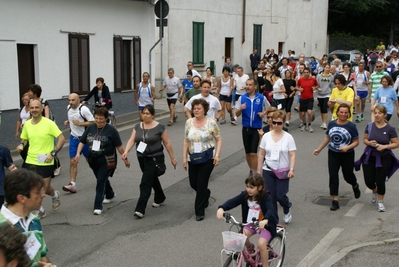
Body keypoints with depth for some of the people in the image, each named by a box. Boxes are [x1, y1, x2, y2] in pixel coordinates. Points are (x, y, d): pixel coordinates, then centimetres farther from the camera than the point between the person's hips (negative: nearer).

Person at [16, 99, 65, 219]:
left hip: (46, 163, -4)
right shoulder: (27, 124, 3)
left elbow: (62, 139, -11)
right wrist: (21, 145, -5)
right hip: (30, 161, 4)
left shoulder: (49, 123, -12)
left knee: (45, 189, 5)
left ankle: (55, 195, 42)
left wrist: (53, 153, -18)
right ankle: (40, 210, 22)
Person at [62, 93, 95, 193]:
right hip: (73, 137, 5)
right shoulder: (68, 108, 5)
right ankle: (72, 184, -4)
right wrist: (68, 122, 3)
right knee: (73, 162, -3)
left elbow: (92, 122, -18)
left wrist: (80, 123, -23)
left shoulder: (83, 109, -17)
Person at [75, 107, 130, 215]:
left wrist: (125, 158, -4)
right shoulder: (90, 128, 1)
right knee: (102, 179, 21)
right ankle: (110, 194, 48)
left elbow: (119, 146, -7)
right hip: (93, 160, 5)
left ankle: (98, 206, -5)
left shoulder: (111, 130, -11)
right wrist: (78, 153, -9)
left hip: (106, 161, -5)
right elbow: (82, 141, 6)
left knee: (101, 181, -10)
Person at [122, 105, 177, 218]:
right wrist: (126, 152, -21)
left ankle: (140, 209, -11)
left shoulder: (159, 127, -8)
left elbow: (167, 143, -4)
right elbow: (131, 140, -4)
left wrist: (172, 158, -1)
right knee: (152, 179, 23)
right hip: (142, 158, 6)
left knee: (146, 183, -12)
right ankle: (160, 198, 46)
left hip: (155, 159, -6)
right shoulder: (137, 127, 5)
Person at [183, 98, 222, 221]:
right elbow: (186, 141, 8)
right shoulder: (189, 122, 3)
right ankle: (205, 194, 45)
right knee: (193, 183, 11)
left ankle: (199, 212, 9)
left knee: (201, 184, -5)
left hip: (208, 158, -4)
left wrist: (217, 155, -13)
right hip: (193, 158, 4)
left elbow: (218, 139, -2)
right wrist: (184, 158, 5)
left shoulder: (211, 123, -7)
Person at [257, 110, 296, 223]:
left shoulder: (288, 137, -6)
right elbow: (261, 154, 5)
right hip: (268, 171, 2)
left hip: (283, 172, -2)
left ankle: (287, 209, 30)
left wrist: (291, 169, -19)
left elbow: (292, 155, -8)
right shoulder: (266, 136, 0)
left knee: (280, 196, -4)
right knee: (270, 197, 5)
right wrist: (259, 170, 5)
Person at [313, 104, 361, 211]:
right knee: (333, 176, -2)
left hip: (347, 155, -2)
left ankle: (355, 186, 50)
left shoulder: (351, 126, -12)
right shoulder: (331, 124, -2)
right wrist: (319, 149, 11)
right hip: (333, 154, 2)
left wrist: (347, 147, -25)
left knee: (347, 175, 14)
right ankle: (335, 200, 5)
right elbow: (327, 138, 10)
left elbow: (356, 142, -8)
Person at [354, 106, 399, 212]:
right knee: (369, 181, 6)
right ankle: (374, 191, 44)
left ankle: (380, 202, 24)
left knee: (380, 181, 0)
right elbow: (364, 139, 7)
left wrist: (385, 146, -20)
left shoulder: (390, 129, -10)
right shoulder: (370, 126, -3)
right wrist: (369, 142, -14)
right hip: (369, 157, 2)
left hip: (383, 158, -2)